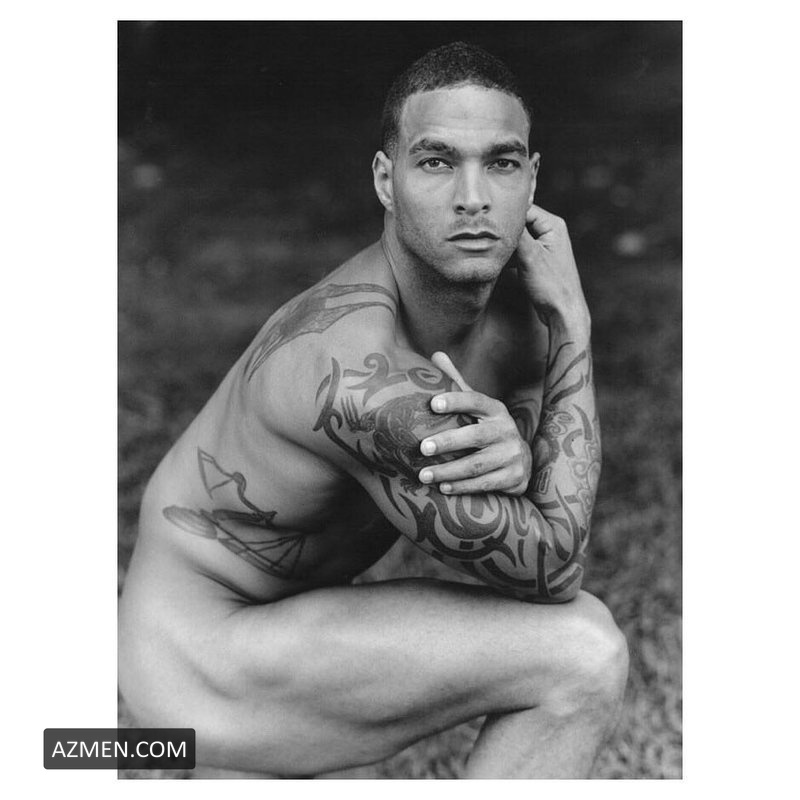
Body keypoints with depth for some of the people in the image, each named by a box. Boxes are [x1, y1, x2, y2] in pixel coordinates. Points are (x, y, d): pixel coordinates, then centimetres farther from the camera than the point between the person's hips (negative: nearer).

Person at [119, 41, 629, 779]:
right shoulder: (358, 375, -34)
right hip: (204, 658, -8)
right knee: (584, 659, -20)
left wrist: (513, 459, -28)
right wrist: (574, 328, -21)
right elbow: (549, 569, -24)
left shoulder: (518, 295, -7)